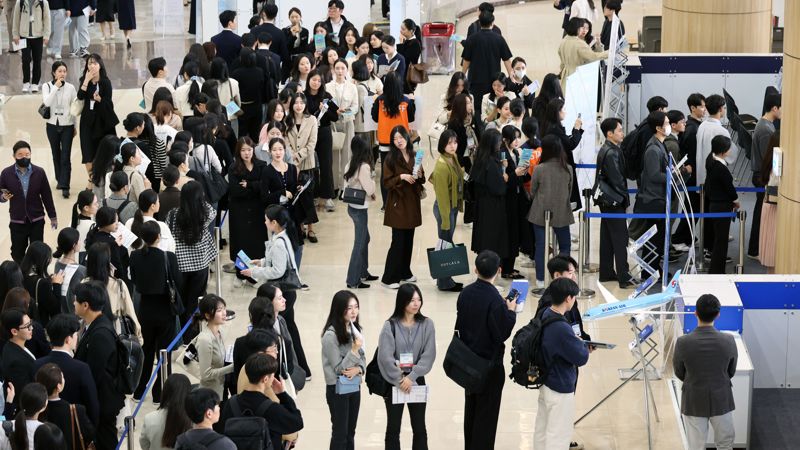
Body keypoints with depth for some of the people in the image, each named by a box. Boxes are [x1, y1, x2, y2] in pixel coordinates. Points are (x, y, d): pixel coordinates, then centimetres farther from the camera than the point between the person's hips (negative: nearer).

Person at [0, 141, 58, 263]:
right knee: (17, 252, 9)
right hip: (17, 221, 0)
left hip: (37, 220, 0)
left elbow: (47, 195, 1)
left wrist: (53, 216, 4)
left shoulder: (39, 172, -6)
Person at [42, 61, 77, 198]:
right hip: (52, 125, 2)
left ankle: (65, 186, -8)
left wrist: (75, 127, 4)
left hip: (67, 125, -2)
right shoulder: (47, 86, -3)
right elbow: (47, 102, -20)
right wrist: (56, 87, -25)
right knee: (56, 155, 14)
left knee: (65, 157, -8)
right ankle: (59, 180, 31)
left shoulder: (70, 88, -4)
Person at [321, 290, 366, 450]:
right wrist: (354, 350, -28)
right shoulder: (330, 335, -20)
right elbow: (339, 368, -18)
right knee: (340, 432, 2)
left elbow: (362, 358, 6)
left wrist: (358, 369, -16)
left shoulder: (355, 330, 2)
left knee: (350, 432, 15)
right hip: (337, 388, -7)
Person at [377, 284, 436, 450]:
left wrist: (411, 377, -17)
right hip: (394, 382, -1)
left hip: (417, 381, 2)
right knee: (393, 428, 6)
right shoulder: (390, 326, -7)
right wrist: (400, 380, -15)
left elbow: (429, 355, -9)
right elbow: (385, 357, -12)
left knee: (419, 428, 7)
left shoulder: (426, 324, -2)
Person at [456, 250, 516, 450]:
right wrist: (511, 312, -7)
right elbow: (502, 334, -21)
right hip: (490, 364, -7)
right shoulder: (495, 300, -25)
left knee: (470, 409, 19)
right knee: (486, 413, 4)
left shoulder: (465, 293, -3)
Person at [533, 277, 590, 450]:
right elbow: (581, 358, -22)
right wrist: (582, 344, -4)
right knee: (559, 435, 4)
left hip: (546, 383, 9)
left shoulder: (545, 315, -3)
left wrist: (576, 342, 1)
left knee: (542, 429, 19)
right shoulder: (562, 329, -31)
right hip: (560, 389, -9)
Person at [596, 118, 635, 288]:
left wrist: (623, 196, 14)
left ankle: (606, 273, 22)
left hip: (607, 201, 10)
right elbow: (616, 178, -22)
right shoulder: (611, 153, -21)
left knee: (607, 238, 15)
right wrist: (625, 197, -9)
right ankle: (624, 277, -7)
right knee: (620, 239, -7)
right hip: (614, 202, -10)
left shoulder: (605, 150, 11)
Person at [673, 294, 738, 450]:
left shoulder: (683, 343, -20)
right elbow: (731, 372, 0)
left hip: (694, 403, -1)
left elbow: (679, 373, -3)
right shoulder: (728, 341, -17)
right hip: (722, 401, 1)